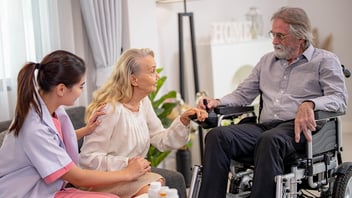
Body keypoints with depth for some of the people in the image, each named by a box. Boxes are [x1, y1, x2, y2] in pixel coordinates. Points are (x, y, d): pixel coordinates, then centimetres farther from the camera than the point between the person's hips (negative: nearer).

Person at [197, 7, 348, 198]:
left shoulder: (325, 60, 10)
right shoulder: (267, 61, 26)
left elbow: (339, 98, -4)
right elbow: (243, 94, 24)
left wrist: (309, 104, -25)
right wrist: (218, 102, 3)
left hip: (299, 128, -5)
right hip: (264, 127, 5)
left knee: (270, 140, -40)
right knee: (217, 136, -23)